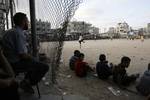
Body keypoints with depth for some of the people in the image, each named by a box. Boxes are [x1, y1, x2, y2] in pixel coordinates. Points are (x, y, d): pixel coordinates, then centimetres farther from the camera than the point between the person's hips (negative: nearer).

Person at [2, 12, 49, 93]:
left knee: (36, 62, 26)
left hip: (9, 62, 10)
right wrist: (31, 57, -5)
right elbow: (22, 55, -25)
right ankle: (26, 83, 3)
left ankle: (26, 81, 21)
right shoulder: (19, 33, -20)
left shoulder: (10, 31, 10)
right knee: (45, 67, -10)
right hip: (16, 64, -10)